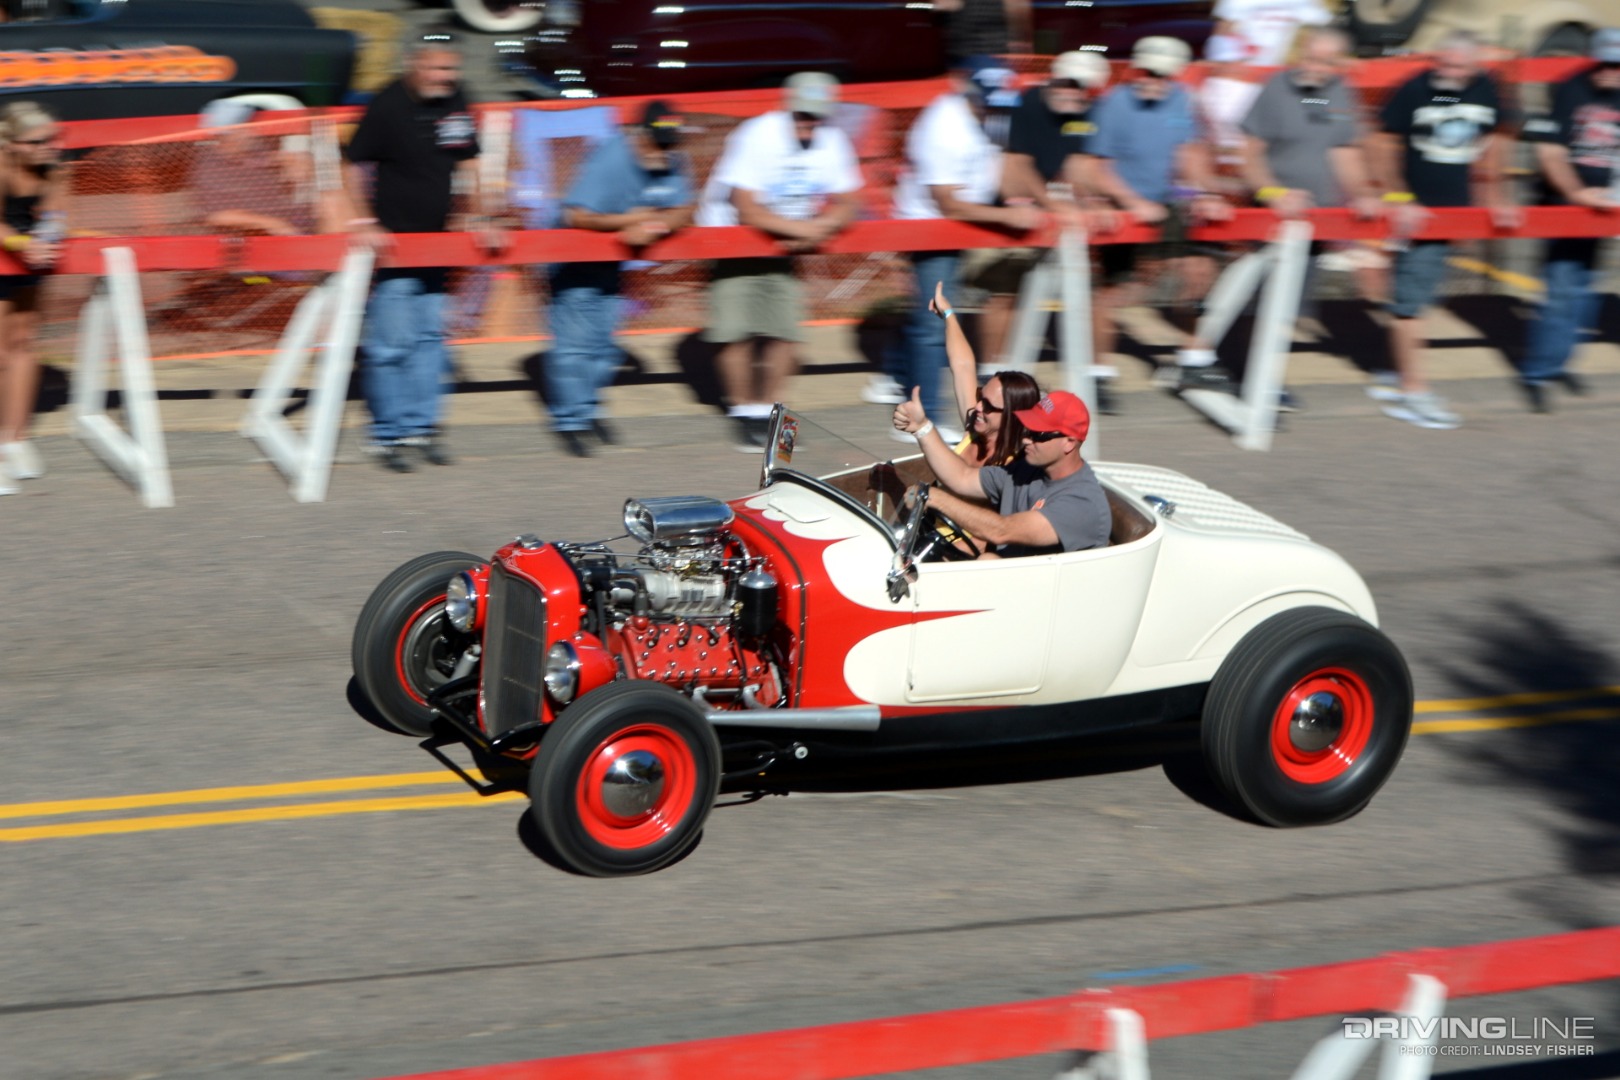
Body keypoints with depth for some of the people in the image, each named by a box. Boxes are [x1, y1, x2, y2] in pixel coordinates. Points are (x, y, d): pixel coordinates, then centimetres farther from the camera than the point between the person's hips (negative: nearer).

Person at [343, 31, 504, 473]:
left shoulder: (456, 105, 3)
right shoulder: (387, 106, -14)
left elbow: (466, 163, 12)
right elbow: (356, 166, -8)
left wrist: (480, 220, 7)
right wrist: (363, 222, -13)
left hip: (436, 242, 6)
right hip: (391, 241, -6)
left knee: (430, 337, 10)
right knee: (391, 342, -6)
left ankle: (422, 424, 18)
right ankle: (388, 435, 2)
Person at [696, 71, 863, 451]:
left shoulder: (833, 143, -10)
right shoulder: (757, 136, -24)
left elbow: (846, 205, -7)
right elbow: (747, 210, -28)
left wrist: (821, 227, -27)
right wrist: (801, 228, -30)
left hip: (783, 247, 4)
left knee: (785, 331, -4)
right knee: (737, 330, -10)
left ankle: (767, 411, 10)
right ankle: (744, 414, 6)